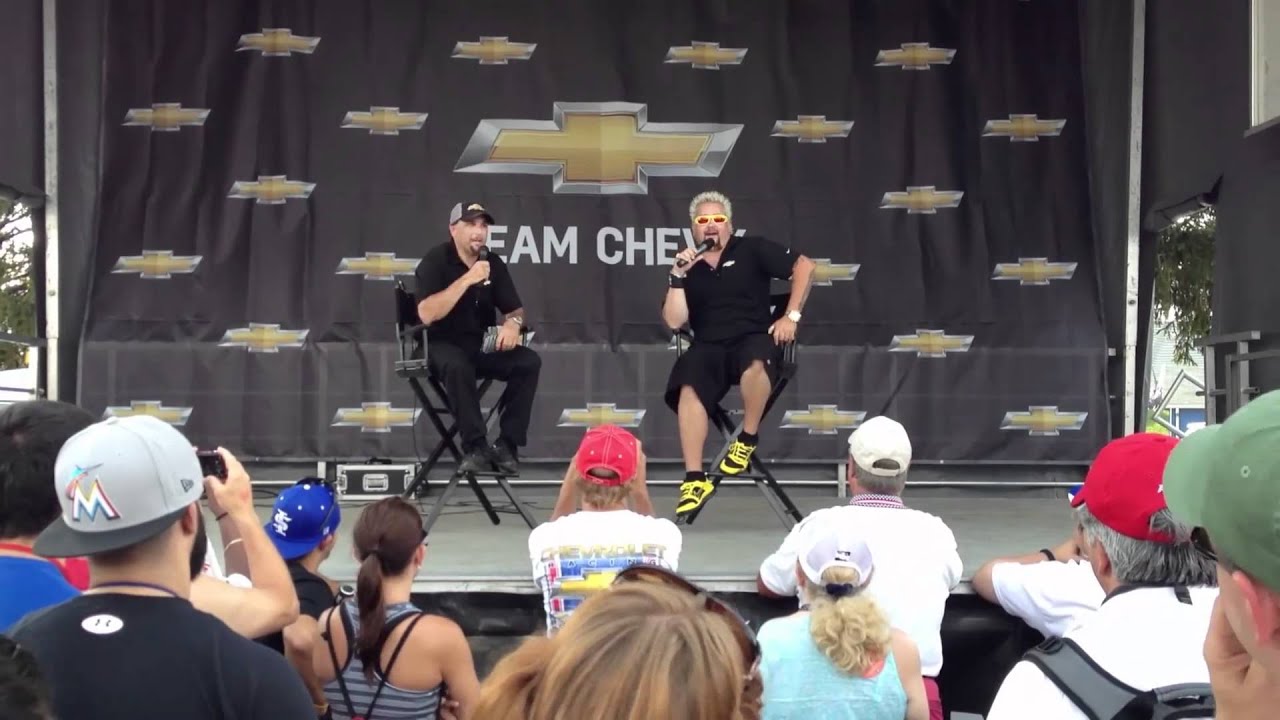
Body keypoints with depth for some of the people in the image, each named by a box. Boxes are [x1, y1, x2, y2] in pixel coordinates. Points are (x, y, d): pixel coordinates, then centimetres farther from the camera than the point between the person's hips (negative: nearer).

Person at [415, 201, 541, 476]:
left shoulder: (493, 263, 5)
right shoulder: (435, 261, -10)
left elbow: (516, 309, 9)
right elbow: (426, 314, -23)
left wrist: (513, 322, -16)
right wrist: (467, 280, -27)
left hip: (483, 346, 5)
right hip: (443, 345, -5)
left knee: (529, 361, -20)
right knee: (458, 366, -38)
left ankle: (507, 444, -18)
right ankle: (476, 447, -30)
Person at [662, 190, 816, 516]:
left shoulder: (751, 250, 8)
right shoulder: (687, 267, 14)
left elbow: (804, 266, 3)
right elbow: (674, 321, 4)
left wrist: (791, 316, -4)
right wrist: (678, 276, -4)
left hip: (754, 339, -2)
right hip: (709, 348, 2)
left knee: (755, 364, -40)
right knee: (689, 389, -31)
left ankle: (748, 439, -16)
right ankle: (694, 479, -27)